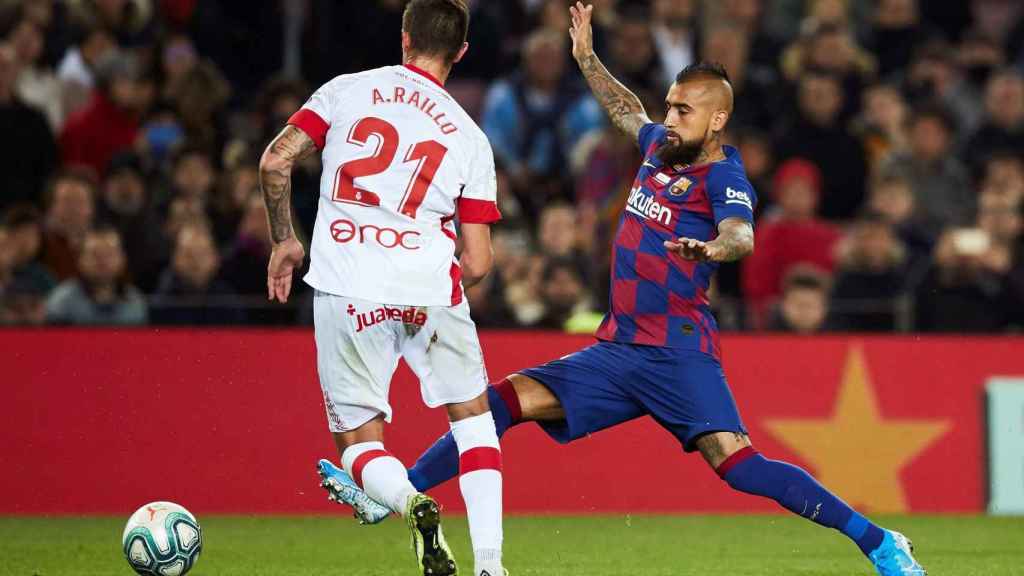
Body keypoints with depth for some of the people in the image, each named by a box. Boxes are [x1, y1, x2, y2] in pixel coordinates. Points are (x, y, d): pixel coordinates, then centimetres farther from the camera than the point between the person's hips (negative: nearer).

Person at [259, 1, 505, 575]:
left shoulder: (347, 90, 7)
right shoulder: (471, 139, 8)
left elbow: (275, 162, 1)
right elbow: (477, 264, 5)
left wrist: (285, 240, 15)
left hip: (346, 291, -1)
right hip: (428, 287, 1)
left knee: (358, 440, 11)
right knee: (472, 415, 21)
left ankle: (409, 502, -23)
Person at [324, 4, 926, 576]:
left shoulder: (723, 176, -8)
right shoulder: (661, 147, 15)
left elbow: (742, 234, -30)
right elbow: (627, 112, 39)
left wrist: (711, 248, -51)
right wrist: (587, 58, 43)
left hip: (679, 354, -8)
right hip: (618, 350, 8)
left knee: (737, 463, -23)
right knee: (506, 400, -1)